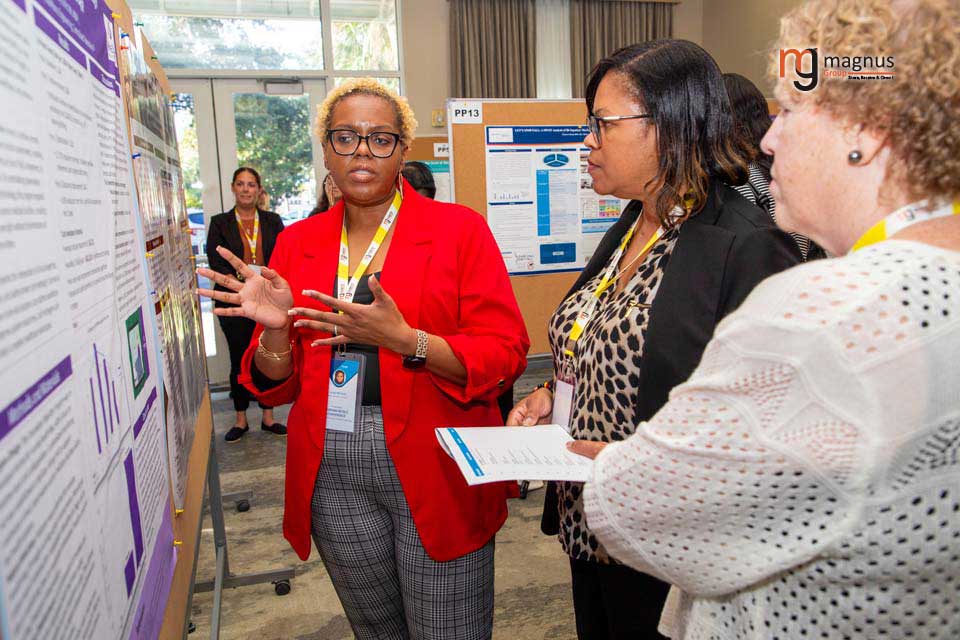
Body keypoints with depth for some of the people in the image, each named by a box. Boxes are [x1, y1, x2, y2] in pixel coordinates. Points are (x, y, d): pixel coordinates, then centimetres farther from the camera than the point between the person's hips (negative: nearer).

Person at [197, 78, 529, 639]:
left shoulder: (460, 228, -4)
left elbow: (506, 355, -11)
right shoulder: (298, 242, 7)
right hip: (332, 473, 4)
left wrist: (405, 339, -25)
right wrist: (276, 331, -13)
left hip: (435, 471, -3)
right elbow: (279, 385, 8)